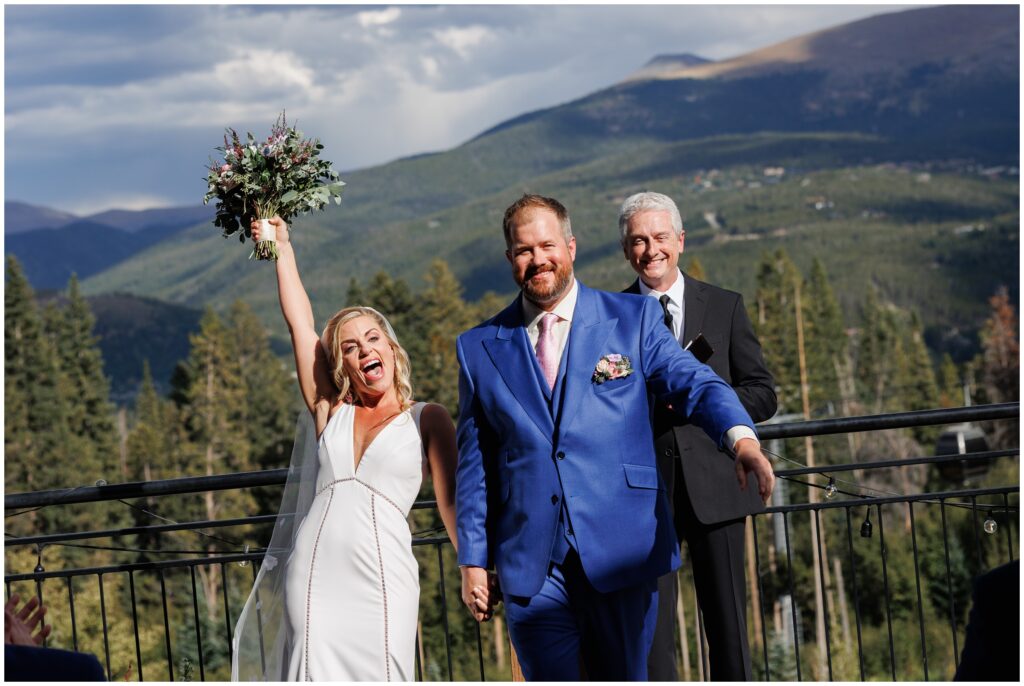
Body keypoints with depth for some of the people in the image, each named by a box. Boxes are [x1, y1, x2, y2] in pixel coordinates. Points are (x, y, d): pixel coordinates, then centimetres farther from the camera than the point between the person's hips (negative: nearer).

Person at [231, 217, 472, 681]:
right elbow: (299, 323, 18)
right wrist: (283, 247, 21)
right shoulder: (330, 413, 16)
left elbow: (452, 503, 5)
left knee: (379, 676, -7)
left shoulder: (427, 421, 10)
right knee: (316, 675, -4)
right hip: (313, 581, 3)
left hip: (381, 582, -2)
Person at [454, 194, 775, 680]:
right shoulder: (479, 349, 9)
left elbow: (693, 382, -7)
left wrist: (741, 437, -28)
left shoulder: (633, 319, 5)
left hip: (621, 553, 0)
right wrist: (473, 560, 6)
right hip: (530, 565, 1)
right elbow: (473, 461, 11)